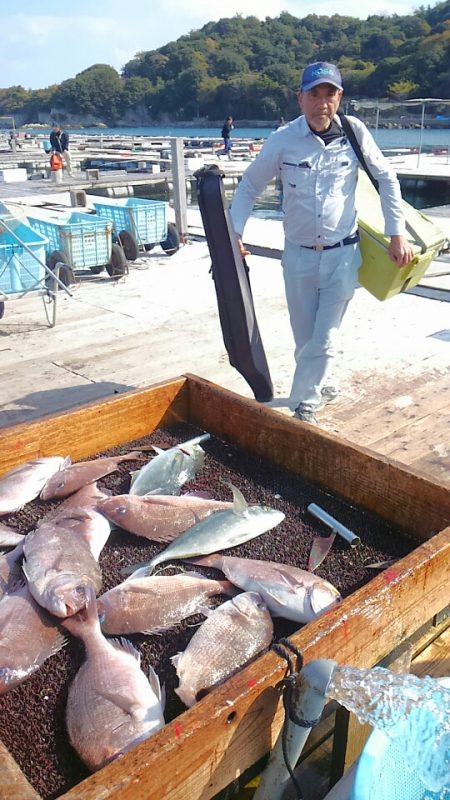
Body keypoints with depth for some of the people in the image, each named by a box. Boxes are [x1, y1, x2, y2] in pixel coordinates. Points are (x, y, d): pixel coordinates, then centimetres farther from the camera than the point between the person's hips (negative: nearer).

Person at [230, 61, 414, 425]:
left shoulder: (354, 131, -5)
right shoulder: (283, 140, -7)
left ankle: (305, 406, 12)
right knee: (305, 337, 9)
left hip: (343, 254, -1)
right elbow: (249, 186, 3)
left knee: (325, 338, -3)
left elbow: (387, 179, 5)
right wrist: (234, 234, -8)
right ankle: (323, 385, 36)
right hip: (298, 255, 1)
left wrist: (398, 234, 2)